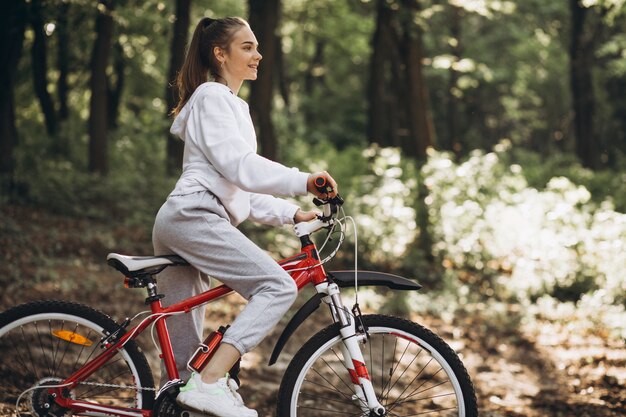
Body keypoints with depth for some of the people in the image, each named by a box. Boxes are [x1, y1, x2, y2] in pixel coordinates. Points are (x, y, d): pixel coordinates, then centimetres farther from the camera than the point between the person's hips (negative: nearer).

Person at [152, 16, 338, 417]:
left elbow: (240, 188, 26)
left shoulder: (233, 106, 29)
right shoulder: (212, 97, -2)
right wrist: (303, 181, -20)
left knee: (183, 349, 6)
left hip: (177, 224, 10)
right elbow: (238, 166, -15)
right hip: (192, 217, -10)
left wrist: (291, 213, 16)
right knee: (278, 286, -22)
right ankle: (209, 383, -31)